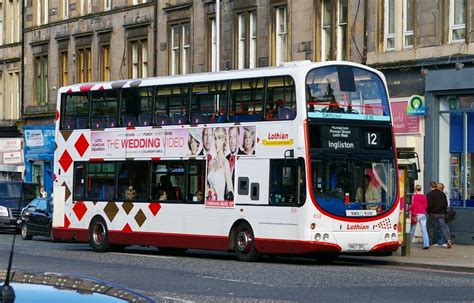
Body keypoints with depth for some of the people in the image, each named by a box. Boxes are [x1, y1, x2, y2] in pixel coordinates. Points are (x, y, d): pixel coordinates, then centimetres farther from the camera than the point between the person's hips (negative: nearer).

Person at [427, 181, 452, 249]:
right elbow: (446, 204, 11)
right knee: (443, 227, 1)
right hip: (442, 214, 4)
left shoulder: (429, 195, -11)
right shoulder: (442, 194, 7)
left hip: (433, 214, -4)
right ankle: (449, 240, -17)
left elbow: (429, 205, -13)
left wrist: (428, 212, 5)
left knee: (431, 228, 9)